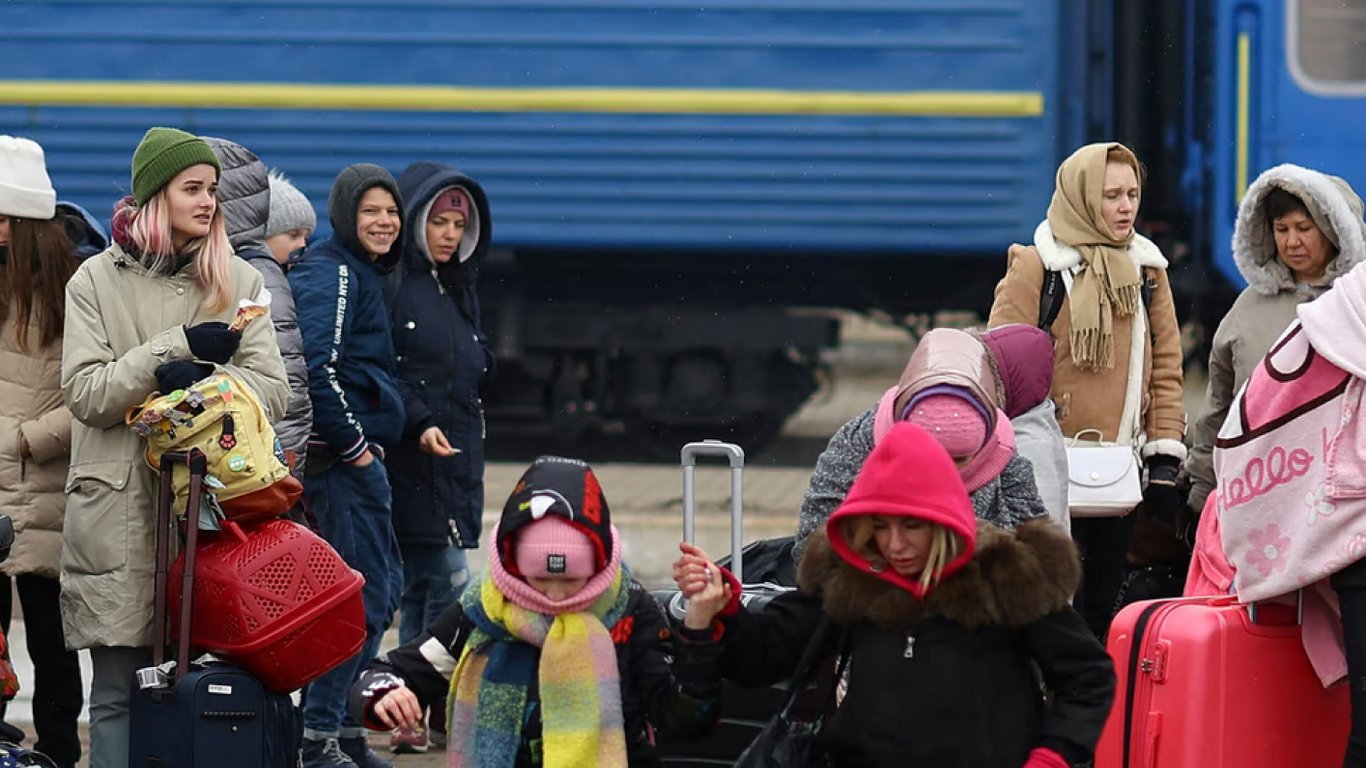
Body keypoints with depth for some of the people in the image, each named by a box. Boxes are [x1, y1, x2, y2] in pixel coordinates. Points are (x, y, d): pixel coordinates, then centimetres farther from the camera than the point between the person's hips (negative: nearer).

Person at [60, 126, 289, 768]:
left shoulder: (239, 282, 12)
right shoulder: (96, 281, 6)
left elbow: (273, 394, 3)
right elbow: (85, 393, -4)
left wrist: (204, 380, -15)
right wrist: (179, 348, -11)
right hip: (119, 513, -1)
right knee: (119, 690, 0)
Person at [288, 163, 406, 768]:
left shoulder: (360, 273, 18)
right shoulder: (333, 272, -13)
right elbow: (317, 367, -25)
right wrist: (354, 443, -18)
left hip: (355, 456, 11)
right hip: (342, 458, -11)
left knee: (384, 586, 16)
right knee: (363, 596, -9)